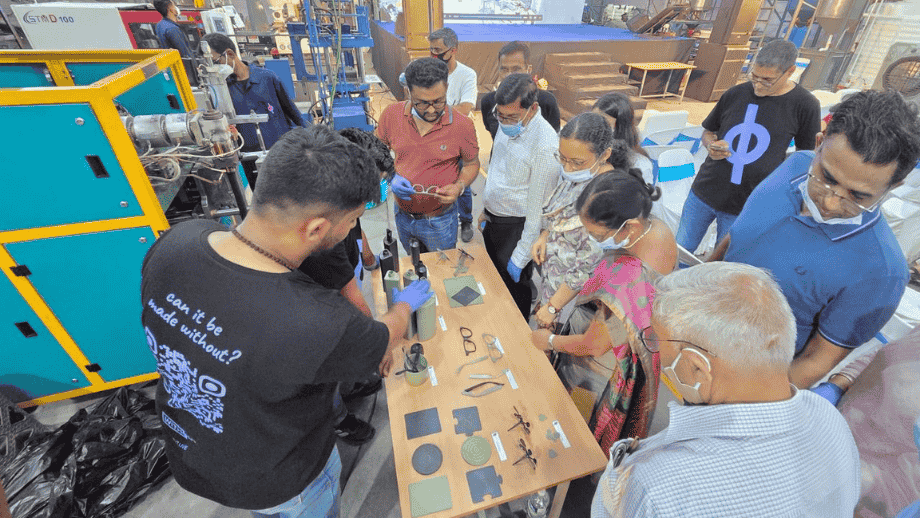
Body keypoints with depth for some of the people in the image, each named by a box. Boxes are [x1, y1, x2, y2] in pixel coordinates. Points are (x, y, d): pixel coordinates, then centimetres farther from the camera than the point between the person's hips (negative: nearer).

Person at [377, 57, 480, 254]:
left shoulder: (462, 125, -17)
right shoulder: (392, 114, -11)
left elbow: (472, 164, -3)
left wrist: (459, 187, -23)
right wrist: (391, 177, -17)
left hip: (439, 221, -3)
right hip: (403, 215, 3)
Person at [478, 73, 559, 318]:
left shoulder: (545, 146, -28)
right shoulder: (509, 125, -2)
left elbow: (538, 209, -23)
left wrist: (520, 257, -18)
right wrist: (486, 210, 17)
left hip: (517, 226, -8)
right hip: (493, 219, 8)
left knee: (514, 286, 9)